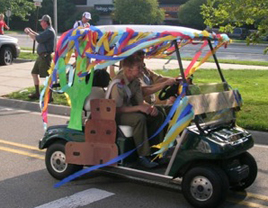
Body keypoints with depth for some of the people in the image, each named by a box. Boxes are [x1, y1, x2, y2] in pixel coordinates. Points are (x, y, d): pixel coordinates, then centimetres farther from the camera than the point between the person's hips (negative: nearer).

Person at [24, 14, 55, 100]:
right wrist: (31, 31, 28)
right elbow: (40, 36, 32)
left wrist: (28, 33, -9)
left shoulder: (49, 31, -17)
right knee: (34, 73, 17)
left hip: (45, 57, -11)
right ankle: (37, 94, 24)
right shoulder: (47, 31, 16)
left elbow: (38, 39, -22)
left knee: (47, 76, -8)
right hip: (41, 56, 11)